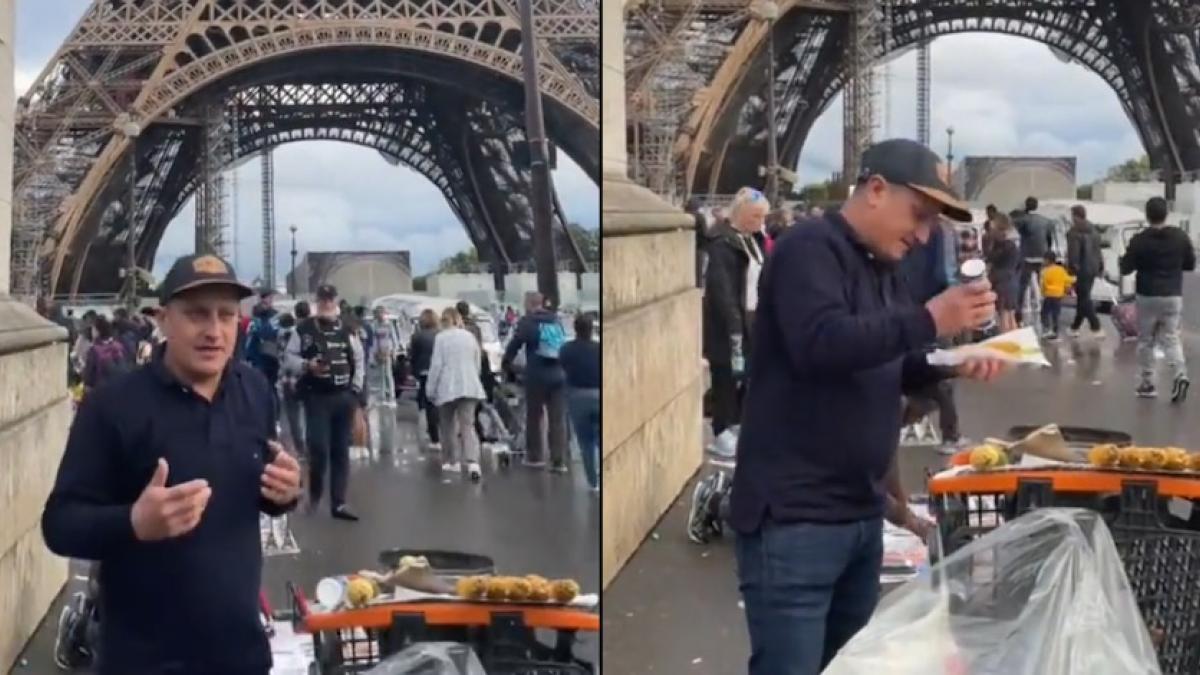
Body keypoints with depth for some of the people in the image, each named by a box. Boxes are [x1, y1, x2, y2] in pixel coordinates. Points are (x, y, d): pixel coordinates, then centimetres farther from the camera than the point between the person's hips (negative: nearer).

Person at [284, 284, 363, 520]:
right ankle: (314, 494, 15)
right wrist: (306, 366, -18)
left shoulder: (346, 330, 9)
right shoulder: (304, 329, -3)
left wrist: (356, 389, 6)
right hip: (317, 396, -4)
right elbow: (289, 357, -1)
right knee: (318, 448, -11)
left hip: (344, 397, 4)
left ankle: (338, 503, 11)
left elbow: (357, 361, 14)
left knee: (341, 451, 6)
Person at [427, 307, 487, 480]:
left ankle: (453, 461, 20)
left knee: (449, 426, 13)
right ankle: (473, 462, -23)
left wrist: (431, 390, 1)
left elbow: (436, 365, -7)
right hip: (469, 387, 3)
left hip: (447, 388, -3)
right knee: (468, 425, -5)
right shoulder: (470, 336, 12)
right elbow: (477, 364, 19)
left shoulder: (441, 337, -4)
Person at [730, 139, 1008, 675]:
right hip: (794, 519, -9)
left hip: (860, 513, 9)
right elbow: (820, 344, -27)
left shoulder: (880, 268, 17)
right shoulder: (810, 249, -10)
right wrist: (928, 321, -29)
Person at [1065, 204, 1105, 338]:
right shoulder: (1093, 230, 13)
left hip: (1081, 270, -9)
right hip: (1092, 269, 9)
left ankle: (1096, 328, -12)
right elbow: (1098, 250, 18)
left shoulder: (1074, 232, -15)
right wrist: (1100, 267, 22)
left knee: (1084, 299, -5)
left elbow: (1073, 254, -20)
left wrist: (1071, 269, -17)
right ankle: (1075, 327, 24)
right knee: (1083, 298, 16)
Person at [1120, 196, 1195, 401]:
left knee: (1145, 341, 10)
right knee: (1171, 338, 9)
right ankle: (1180, 375, -14)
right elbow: (1191, 265, 7)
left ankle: (1147, 384, 13)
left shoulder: (1140, 240, -11)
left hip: (1147, 297, -2)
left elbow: (1125, 269, -7)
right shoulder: (1181, 237, -2)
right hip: (1173, 296, 2)